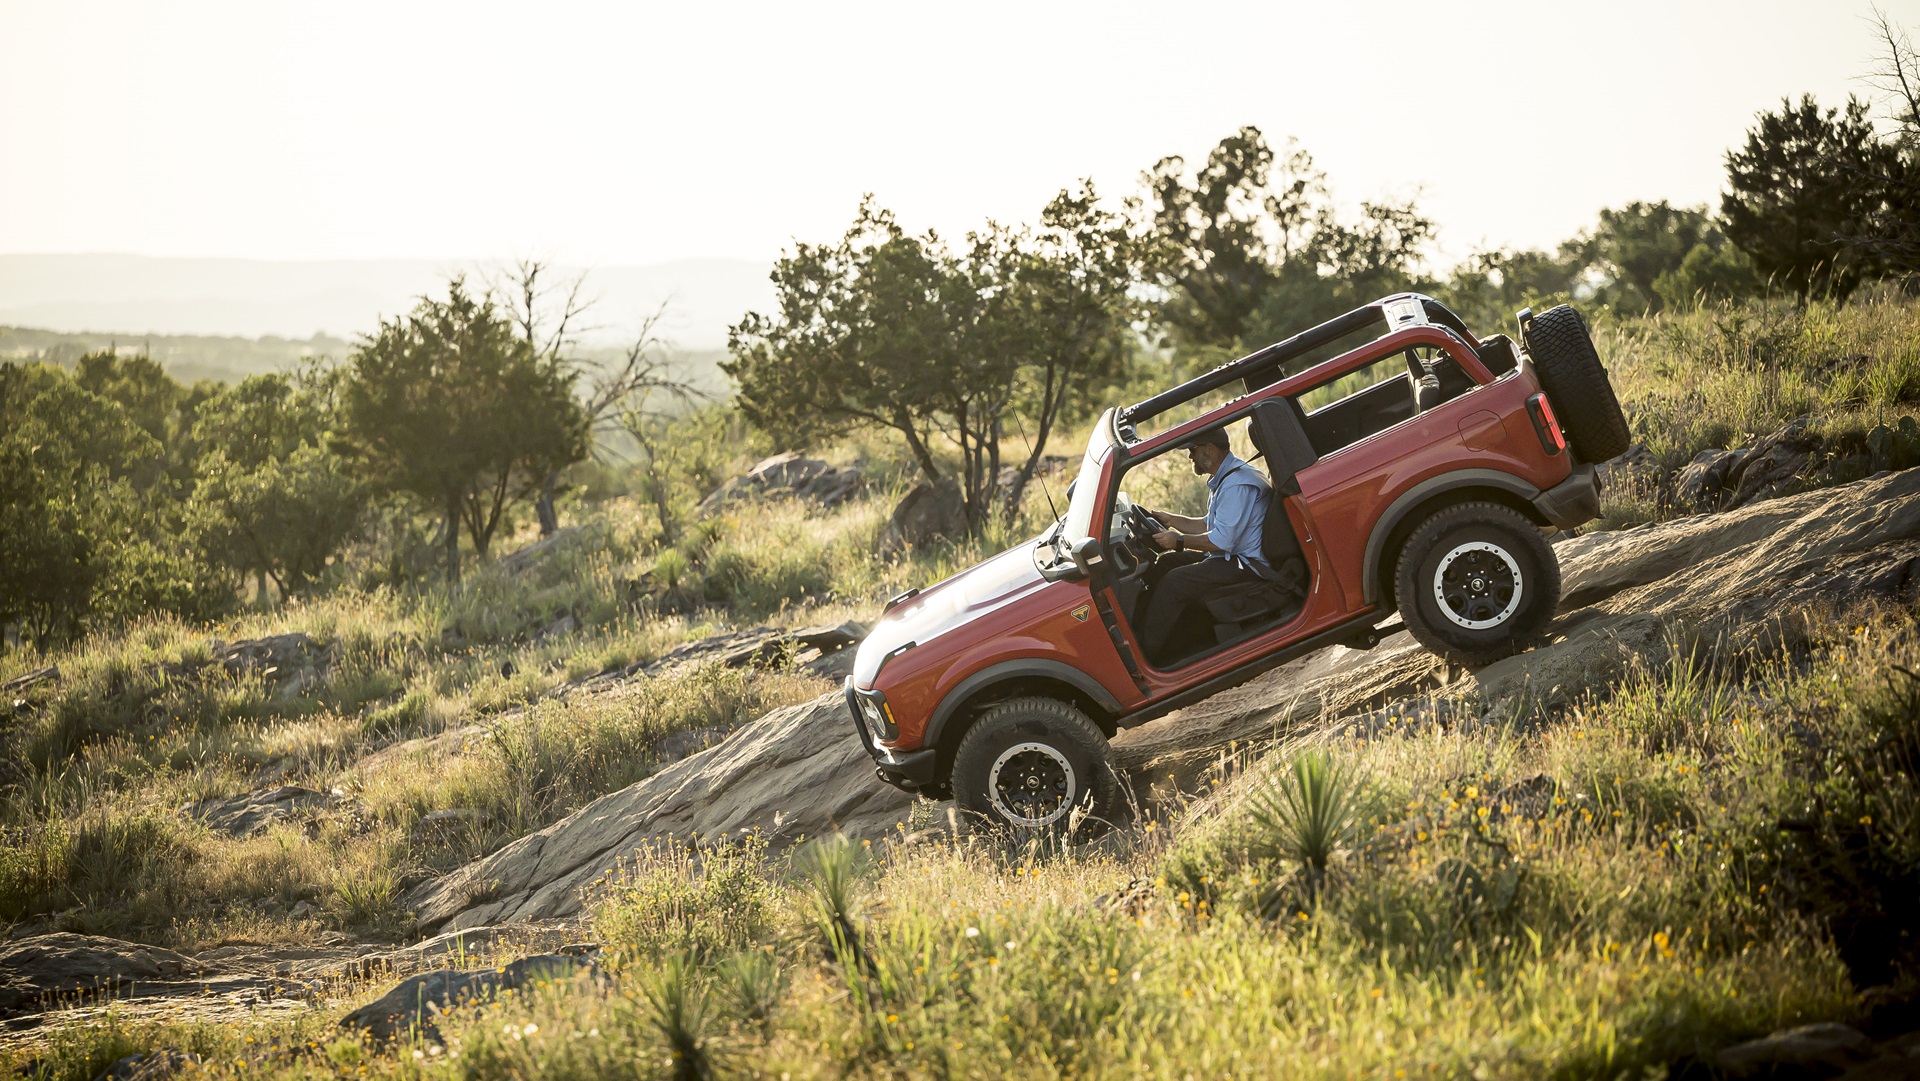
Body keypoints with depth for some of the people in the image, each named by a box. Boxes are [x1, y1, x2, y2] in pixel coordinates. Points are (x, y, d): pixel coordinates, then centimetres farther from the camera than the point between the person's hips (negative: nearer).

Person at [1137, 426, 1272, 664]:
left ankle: (1147, 653, -16)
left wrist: (1180, 541, -16)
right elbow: (1210, 526, 24)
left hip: (1247, 565, -11)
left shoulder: (1237, 484, -21)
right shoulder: (1225, 478, 15)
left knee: (1175, 581, -20)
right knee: (1165, 564, 9)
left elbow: (1221, 540, -25)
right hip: (1230, 557, 11)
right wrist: (1169, 519, 16)